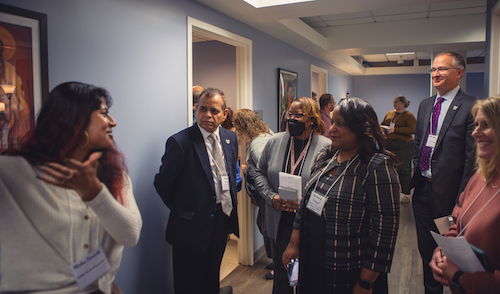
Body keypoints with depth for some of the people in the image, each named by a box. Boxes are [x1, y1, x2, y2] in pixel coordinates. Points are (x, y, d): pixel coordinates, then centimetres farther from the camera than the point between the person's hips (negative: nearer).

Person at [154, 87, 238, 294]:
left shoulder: (230, 138, 3)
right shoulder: (180, 142, -17)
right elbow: (162, 183, -11)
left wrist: (229, 209, 13)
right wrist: (182, 209, -1)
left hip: (223, 219, 6)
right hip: (193, 224, -5)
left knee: (212, 276, 24)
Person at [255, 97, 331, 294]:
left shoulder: (327, 147, -10)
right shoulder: (275, 141, 1)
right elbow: (260, 173, 8)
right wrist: (271, 197, -8)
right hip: (279, 223, 3)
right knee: (281, 274, 18)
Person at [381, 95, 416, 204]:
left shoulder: (409, 115, -4)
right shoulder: (389, 114, 16)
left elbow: (412, 130, -15)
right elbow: (382, 124, 23)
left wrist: (394, 130, -18)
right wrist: (384, 129, -1)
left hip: (403, 145, -6)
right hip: (389, 145, 6)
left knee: (403, 169, -4)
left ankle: (405, 193, 4)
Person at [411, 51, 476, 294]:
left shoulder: (471, 107, -12)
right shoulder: (425, 105, 10)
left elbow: (472, 158, -14)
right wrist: (414, 175, 10)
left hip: (447, 192, -6)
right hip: (422, 189, 6)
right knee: (426, 249, 19)